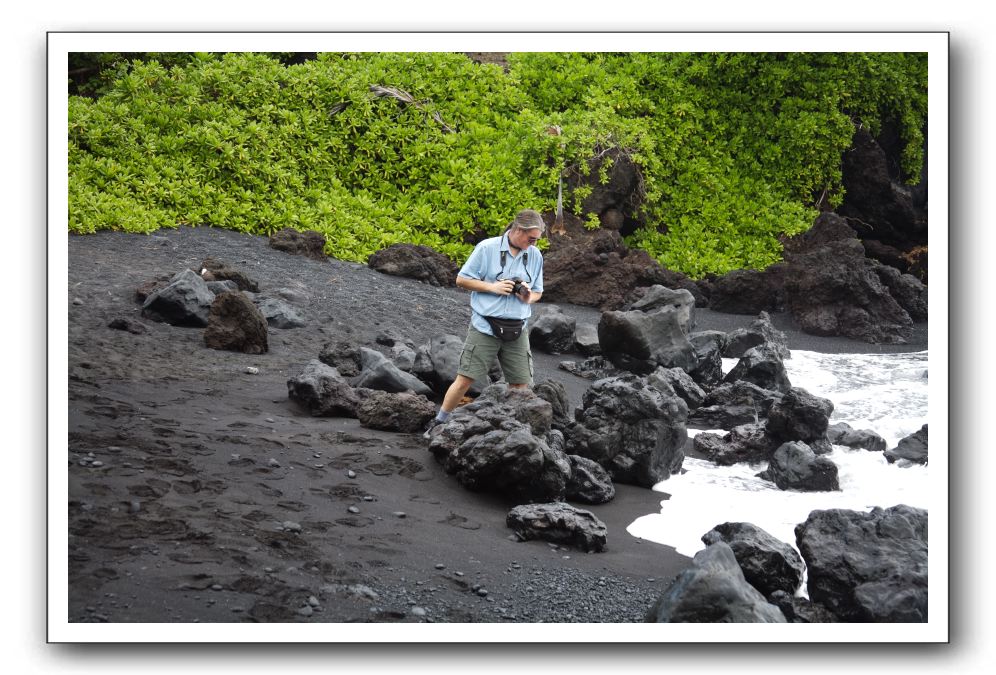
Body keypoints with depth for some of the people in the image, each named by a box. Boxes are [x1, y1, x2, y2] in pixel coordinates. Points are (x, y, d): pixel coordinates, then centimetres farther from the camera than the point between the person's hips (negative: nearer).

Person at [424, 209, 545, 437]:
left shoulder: (535, 256, 7)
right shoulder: (487, 248, -5)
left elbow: (538, 292, 18)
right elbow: (462, 279, -2)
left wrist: (529, 297, -6)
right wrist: (493, 287, -13)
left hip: (517, 331, 4)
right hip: (485, 327, -4)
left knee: (521, 386, 3)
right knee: (465, 379, -4)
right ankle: (438, 423, 10)